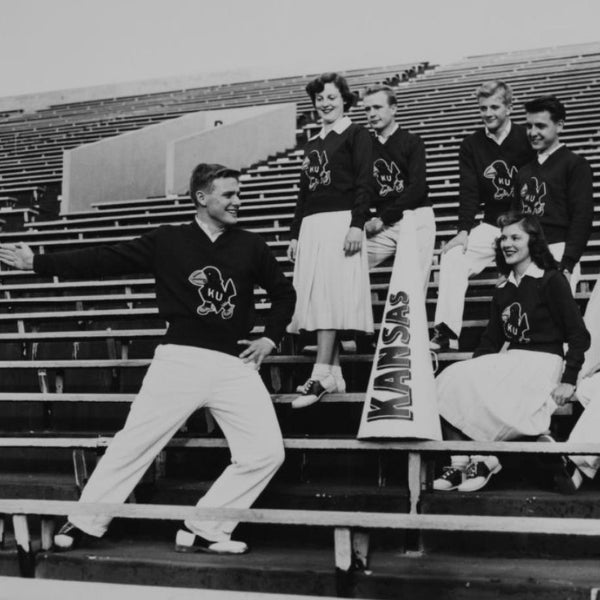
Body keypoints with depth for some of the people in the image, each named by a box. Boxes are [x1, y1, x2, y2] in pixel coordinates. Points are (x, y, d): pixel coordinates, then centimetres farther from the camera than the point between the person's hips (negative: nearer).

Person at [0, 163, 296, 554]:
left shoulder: (251, 246, 10)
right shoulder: (168, 242, 4)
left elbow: (284, 292, 22)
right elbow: (106, 260, 2)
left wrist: (270, 338, 8)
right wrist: (38, 263, -2)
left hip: (236, 365, 2)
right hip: (180, 360, -2)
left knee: (267, 452, -10)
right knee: (133, 445, -3)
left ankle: (205, 531, 0)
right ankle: (85, 523, 14)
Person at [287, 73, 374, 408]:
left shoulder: (356, 135, 3)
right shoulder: (313, 145, 23)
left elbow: (364, 183, -6)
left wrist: (357, 224, -17)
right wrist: (295, 234, 19)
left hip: (341, 221, -7)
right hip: (311, 225, 7)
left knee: (330, 296, -15)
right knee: (318, 301, 1)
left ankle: (321, 377, -19)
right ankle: (335, 376, 3)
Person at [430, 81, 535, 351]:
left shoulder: (527, 141, -4)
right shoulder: (472, 145, 6)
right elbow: (469, 192, 0)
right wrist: (464, 231, -13)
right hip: (491, 225, 4)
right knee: (452, 257, -16)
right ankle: (446, 331, -19)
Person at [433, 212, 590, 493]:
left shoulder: (551, 281, -3)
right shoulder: (503, 291, 18)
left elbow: (579, 336, -7)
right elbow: (491, 341, 18)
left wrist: (568, 381, -15)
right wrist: (470, 369, 2)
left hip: (542, 363, -6)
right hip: (509, 361, 7)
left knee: (480, 395, -28)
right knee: (450, 380, -19)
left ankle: (485, 460, -11)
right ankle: (459, 462, -24)